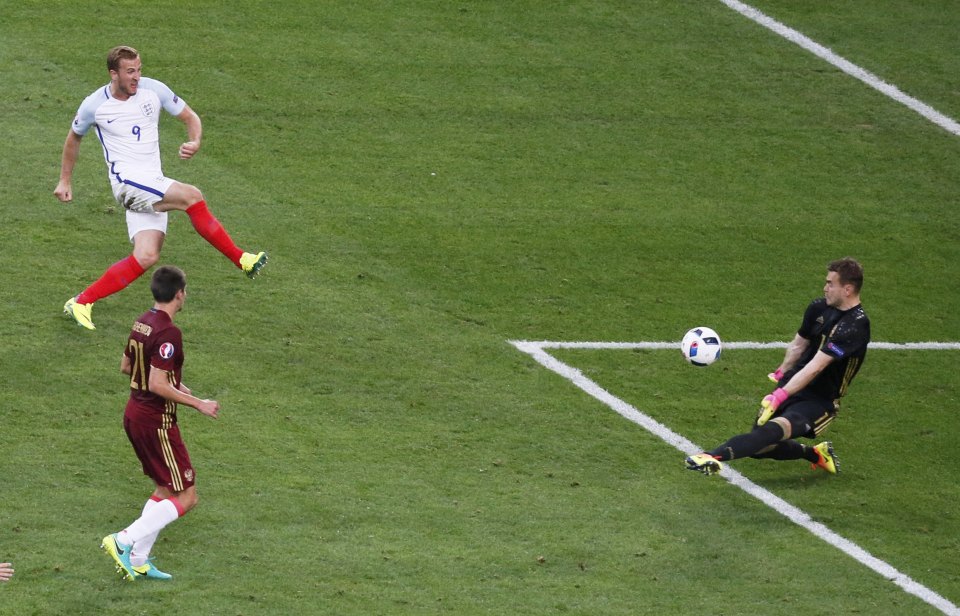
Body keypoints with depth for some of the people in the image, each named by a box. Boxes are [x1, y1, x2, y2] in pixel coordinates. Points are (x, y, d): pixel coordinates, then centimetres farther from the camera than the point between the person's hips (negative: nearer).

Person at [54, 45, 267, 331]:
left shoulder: (153, 90, 2)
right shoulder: (94, 106, -3)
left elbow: (190, 117, 12)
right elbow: (74, 138, 17)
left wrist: (195, 143, -10)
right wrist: (65, 180, 24)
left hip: (153, 187, 5)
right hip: (127, 181, -5)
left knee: (146, 257, -10)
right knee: (192, 196, -27)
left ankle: (82, 302, -1)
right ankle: (242, 260, -20)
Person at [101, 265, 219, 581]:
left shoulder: (141, 322, 7)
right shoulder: (168, 333, -22)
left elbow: (125, 366, 20)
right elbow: (157, 385, -26)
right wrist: (198, 403, -17)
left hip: (134, 414, 10)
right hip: (157, 422, -10)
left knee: (166, 489, 20)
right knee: (185, 497, -3)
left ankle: (138, 560, 16)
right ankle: (123, 541, -10)